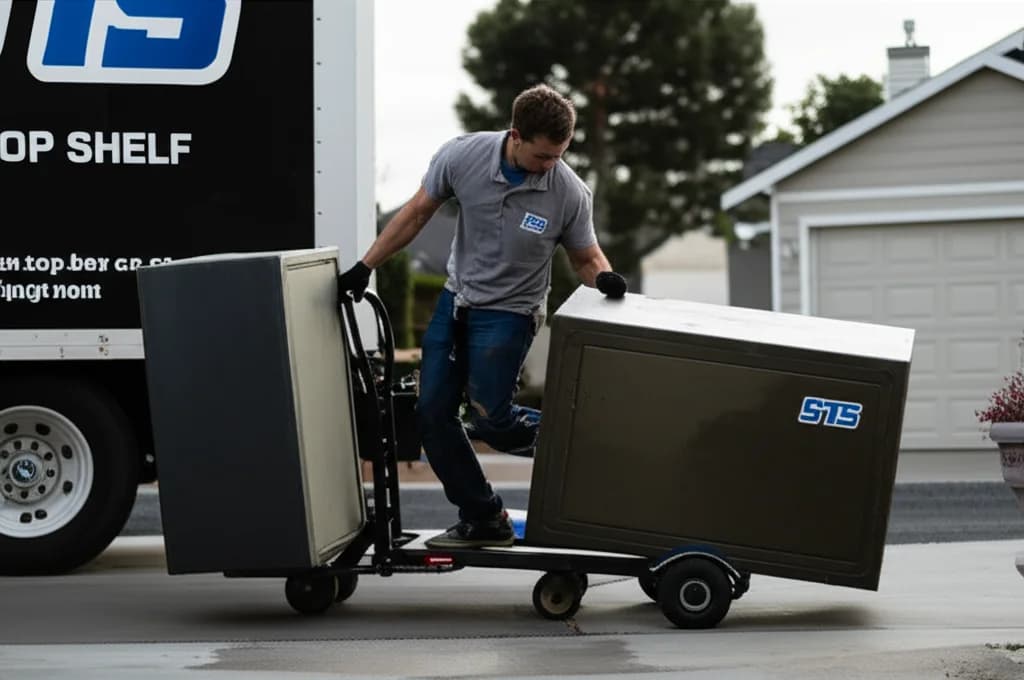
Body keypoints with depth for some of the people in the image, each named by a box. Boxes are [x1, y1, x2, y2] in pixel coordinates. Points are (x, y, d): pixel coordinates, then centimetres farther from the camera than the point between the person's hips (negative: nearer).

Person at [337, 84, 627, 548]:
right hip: (456, 300, 4)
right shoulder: (463, 156, -16)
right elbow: (417, 213, -2)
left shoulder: (571, 194, -20)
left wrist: (604, 278, -27)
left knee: (490, 421, -14)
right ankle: (482, 520, 15)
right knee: (432, 413, 2)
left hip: (508, 313, -4)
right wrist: (365, 266, -1)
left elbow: (585, 257, -4)